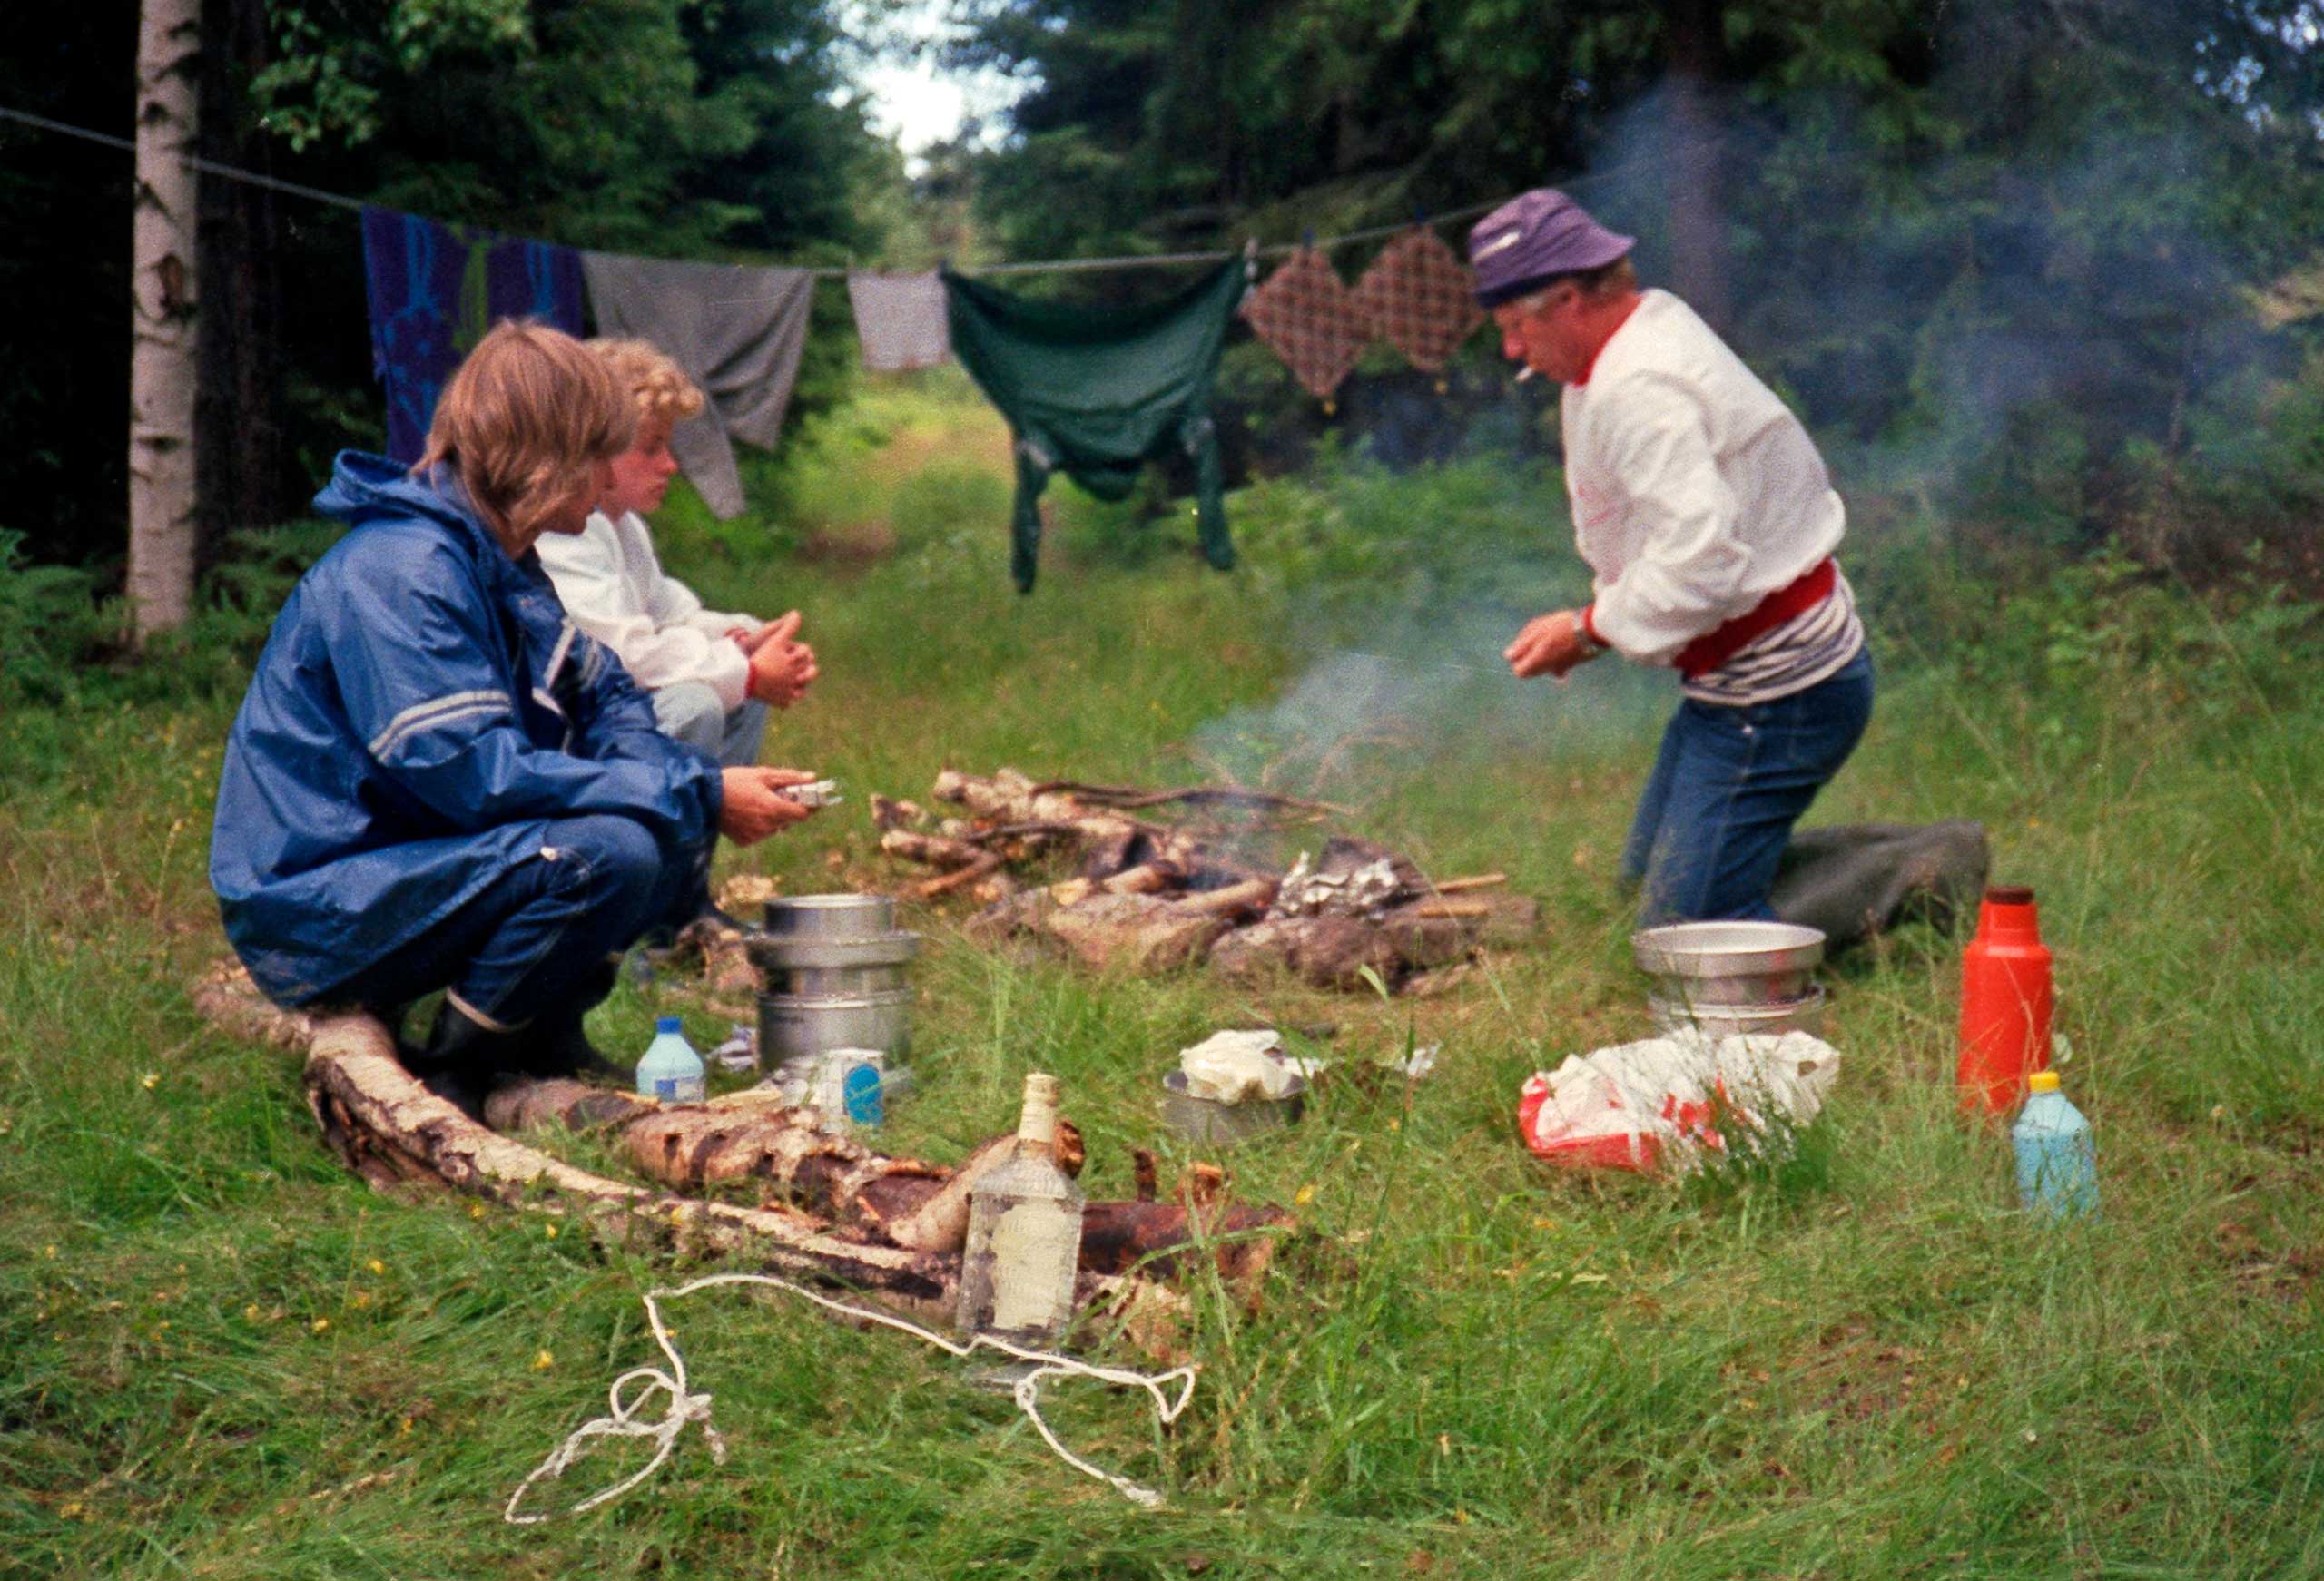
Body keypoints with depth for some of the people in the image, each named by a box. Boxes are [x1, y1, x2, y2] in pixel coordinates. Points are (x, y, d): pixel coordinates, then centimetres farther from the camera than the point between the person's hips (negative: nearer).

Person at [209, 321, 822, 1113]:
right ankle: (448, 1074, -12)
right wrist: (698, 794, -24)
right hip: (319, 920, -10)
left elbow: (608, 698, 14)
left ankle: (544, 1037, 9)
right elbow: (476, 772, -28)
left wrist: (707, 789, -9)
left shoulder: (499, 562, 9)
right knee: (607, 852, -29)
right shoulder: (398, 571, -22)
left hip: (416, 860, 10)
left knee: (673, 819, 4)